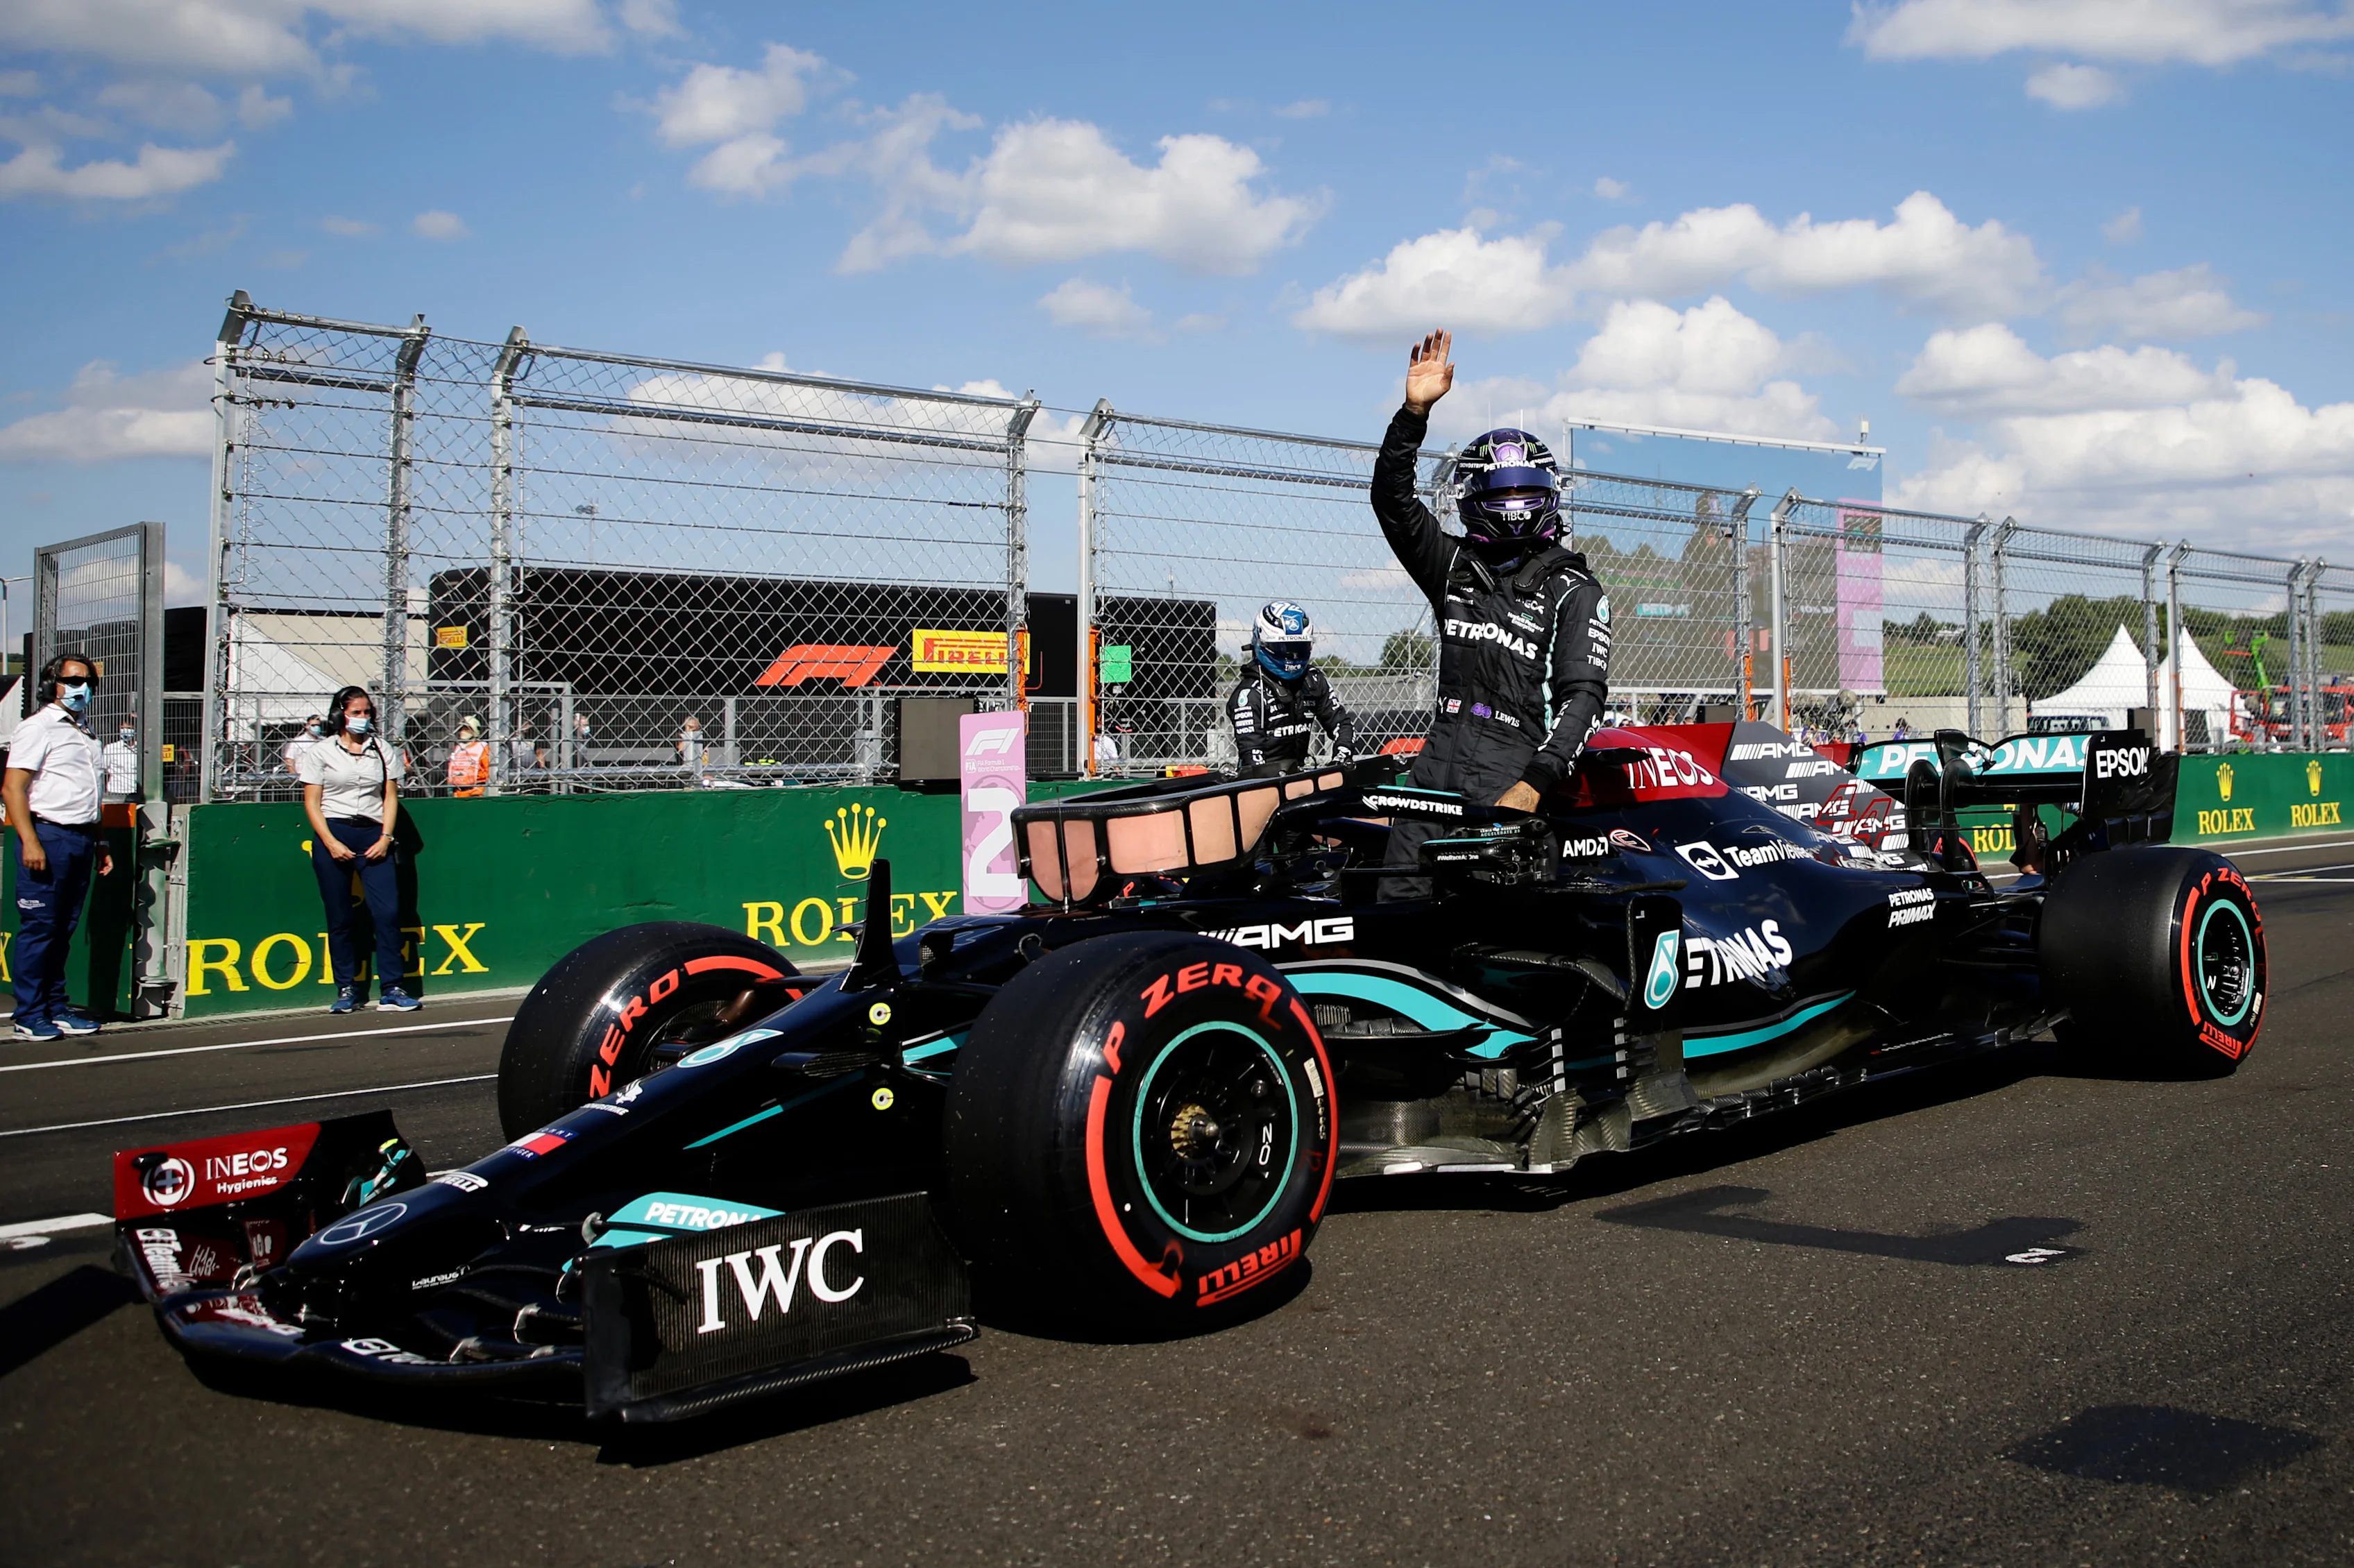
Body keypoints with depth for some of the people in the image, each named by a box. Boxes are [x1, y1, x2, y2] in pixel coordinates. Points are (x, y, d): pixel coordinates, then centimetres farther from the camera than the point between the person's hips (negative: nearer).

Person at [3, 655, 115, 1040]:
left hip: (81, 839, 7)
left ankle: (57, 1008, 15)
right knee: (39, 928, -5)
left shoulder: (85, 732, 20)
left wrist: (98, 844, 21)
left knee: (63, 929, 10)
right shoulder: (39, 727, -4)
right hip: (48, 835, -7)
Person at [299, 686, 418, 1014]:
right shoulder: (321, 752, 5)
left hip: (373, 836, 1)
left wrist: (386, 838, -3)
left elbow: (390, 797, 10)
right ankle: (346, 990, 11)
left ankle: (391, 991, -8)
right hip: (332, 835, -1)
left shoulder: (382, 751, 12)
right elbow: (311, 802, 1)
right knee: (339, 918, 2)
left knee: (388, 911, -10)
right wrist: (331, 843, -10)